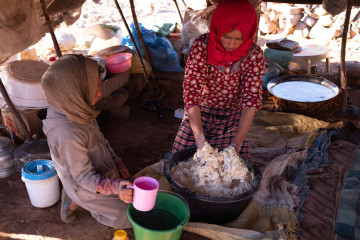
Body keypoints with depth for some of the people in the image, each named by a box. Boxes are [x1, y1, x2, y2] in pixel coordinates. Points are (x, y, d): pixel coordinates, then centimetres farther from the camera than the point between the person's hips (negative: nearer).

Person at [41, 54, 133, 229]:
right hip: (88, 188, -8)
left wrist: (116, 161, 6)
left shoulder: (80, 113, -11)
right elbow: (85, 177, -28)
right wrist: (115, 188, -40)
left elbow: (100, 140, 7)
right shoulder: (68, 134, -37)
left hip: (103, 172, 8)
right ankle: (75, 202, 9)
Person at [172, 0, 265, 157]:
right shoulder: (202, 46, -20)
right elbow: (191, 91, -26)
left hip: (232, 118, 1)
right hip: (198, 114, 0)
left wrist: (237, 144, -29)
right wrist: (200, 140, -35)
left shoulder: (254, 55, -16)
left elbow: (251, 100, -19)